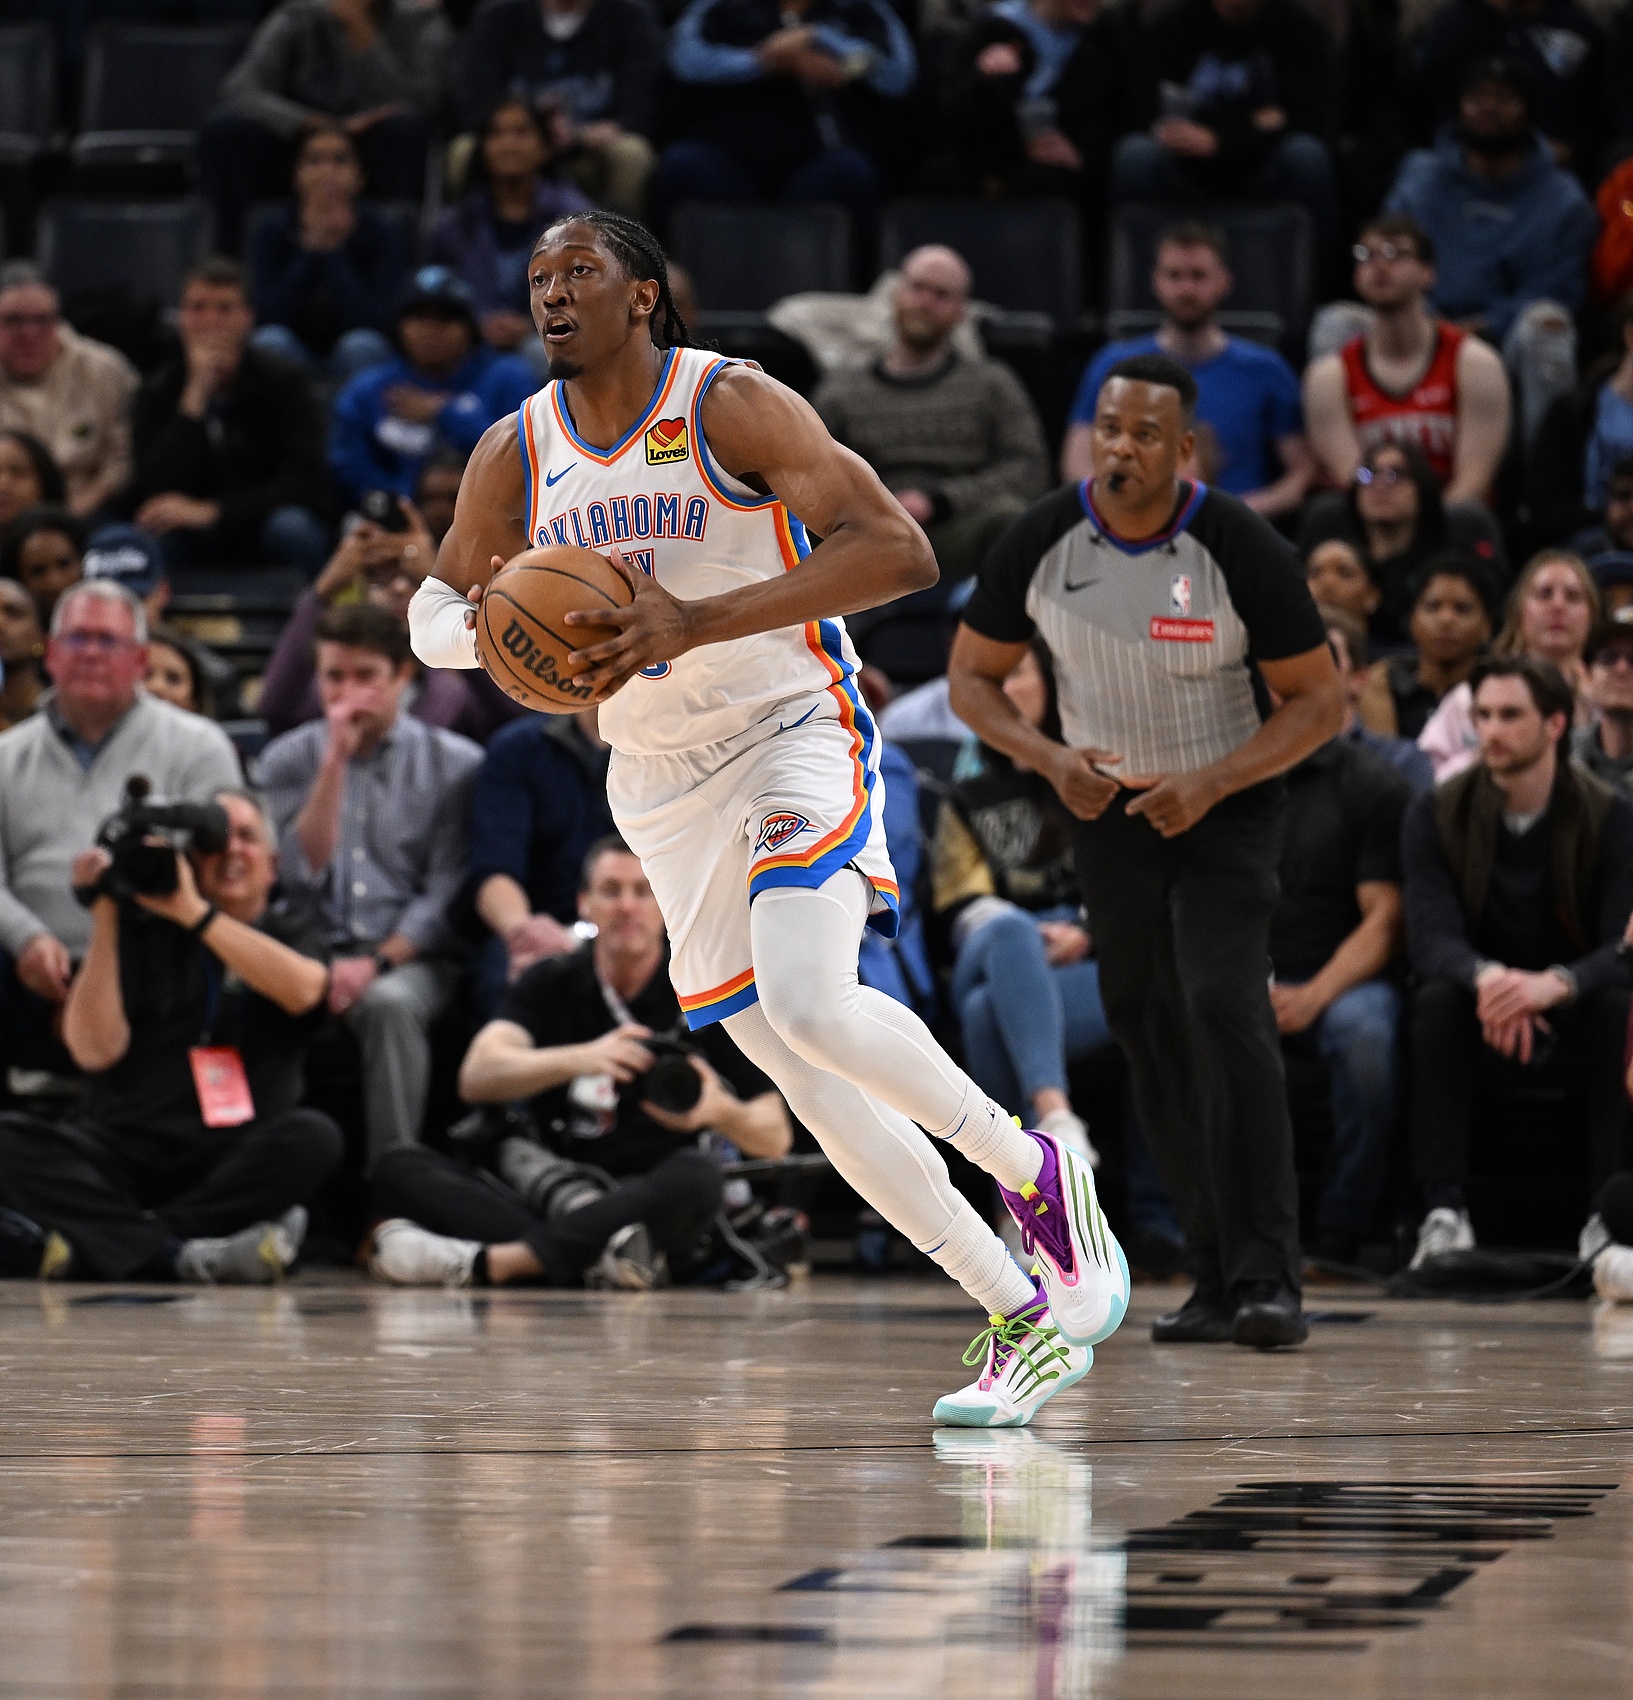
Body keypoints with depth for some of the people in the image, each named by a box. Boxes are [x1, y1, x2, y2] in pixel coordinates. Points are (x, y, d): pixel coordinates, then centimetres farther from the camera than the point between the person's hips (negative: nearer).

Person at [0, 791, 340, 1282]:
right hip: (125, 1146, 0)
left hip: (239, 1162, 0)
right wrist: (104, 918, -7)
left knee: (311, 1137, -32)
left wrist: (194, 912, -17)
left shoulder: (291, 932, 13)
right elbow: (94, 1049, -3)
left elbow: (303, 989, -13)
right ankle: (183, 1256, -39)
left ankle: (105, 1246, -31)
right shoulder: (140, 929, 11)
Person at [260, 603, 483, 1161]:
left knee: (389, 1003, -37)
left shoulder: (454, 765, 5)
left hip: (408, 957, -1)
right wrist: (336, 760, -5)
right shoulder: (288, 759, 12)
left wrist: (377, 962, -16)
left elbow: (447, 891, -2)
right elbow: (301, 873, 0)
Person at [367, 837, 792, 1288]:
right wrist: (581, 1059, -26)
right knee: (397, 1170, -20)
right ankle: (595, 1255, -41)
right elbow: (476, 1078, -9)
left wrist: (721, 1112, -21)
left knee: (696, 1174, -37)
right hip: (552, 1195, 2)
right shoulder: (552, 984, 10)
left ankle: (486, 1261, -41)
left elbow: (775, 1139, 2)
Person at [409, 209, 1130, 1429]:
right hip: (662, 784, 5)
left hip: (796, 732, -5)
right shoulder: (515, 457, 1)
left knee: (808, 1005, -28)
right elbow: (437, 608, 14)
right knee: (801, 1075, 0)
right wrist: (494, 630, -13)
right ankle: (1026, 1324, 9)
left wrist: (696, 621, -30)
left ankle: (1038, 1173, -3)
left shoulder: (734, 406, -15)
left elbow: (900, 551, -22)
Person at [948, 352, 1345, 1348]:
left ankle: (1268, 1283, -23)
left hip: (1226, 808, -4)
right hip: (1111, 809, 4)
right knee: (1150, 1035, 7)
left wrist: (1209, 784, -26)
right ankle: (1221, 1280, 17)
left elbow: (1321, 701, -13)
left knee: (1224, 1012, -21)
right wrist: (1050, 758, -19)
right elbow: (973, 677, 0)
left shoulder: (1242, 549, -20)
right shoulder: (1043, 543, -12)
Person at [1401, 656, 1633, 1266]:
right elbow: (1431, 938, -18)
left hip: (1574, 1005, -1)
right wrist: (1487, 978, -42)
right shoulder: (1436, 816, -6)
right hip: (1481, 1004, 1)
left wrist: (1556, 983, -42)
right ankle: (1444, 1211, -36)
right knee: (1437, 1001, -33)